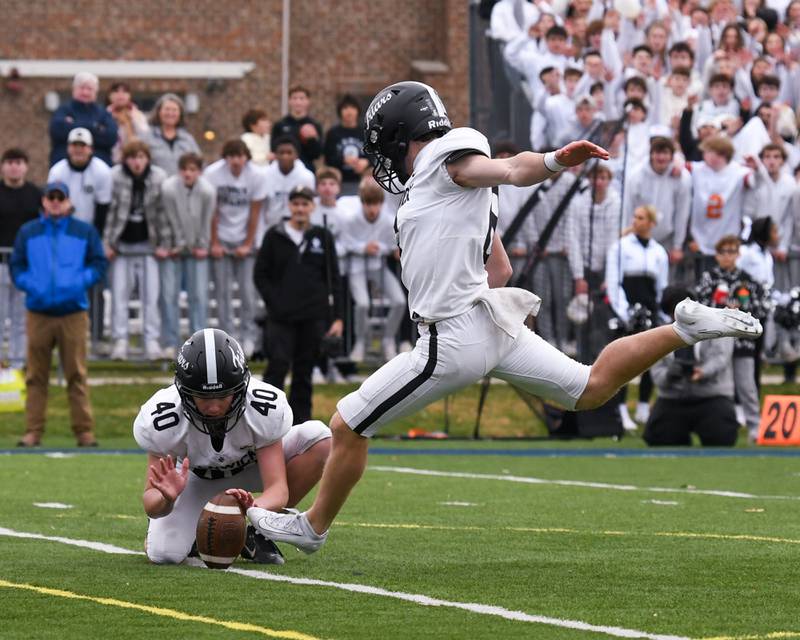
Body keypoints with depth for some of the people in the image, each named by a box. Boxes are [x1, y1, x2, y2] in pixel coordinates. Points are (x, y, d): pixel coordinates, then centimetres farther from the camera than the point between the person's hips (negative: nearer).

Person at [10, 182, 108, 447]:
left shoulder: (85, 232, 9)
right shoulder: (27, 232, 11)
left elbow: (99, 263, 8)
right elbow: (16, 266, 11)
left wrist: (80, 282, -8)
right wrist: (30, 285, -7)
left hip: (73, 313, -1)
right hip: (38, 313, 1)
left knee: (77, 375, -3)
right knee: (35, 376, 0)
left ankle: (85, 430, -1)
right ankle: (33, 431, 2)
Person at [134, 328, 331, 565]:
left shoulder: (264, 409, -33)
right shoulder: (164, 420, -34)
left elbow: (277, 489, -34)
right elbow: (151, 504, -28)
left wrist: (253, 508, -58)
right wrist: (166, 499, -54)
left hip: (252, 470, 1)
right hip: (194, 477, -1)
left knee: (318, 438, -26)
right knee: (164, 554, -28)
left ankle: (258, 535, -11)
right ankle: (191, 530, 12)